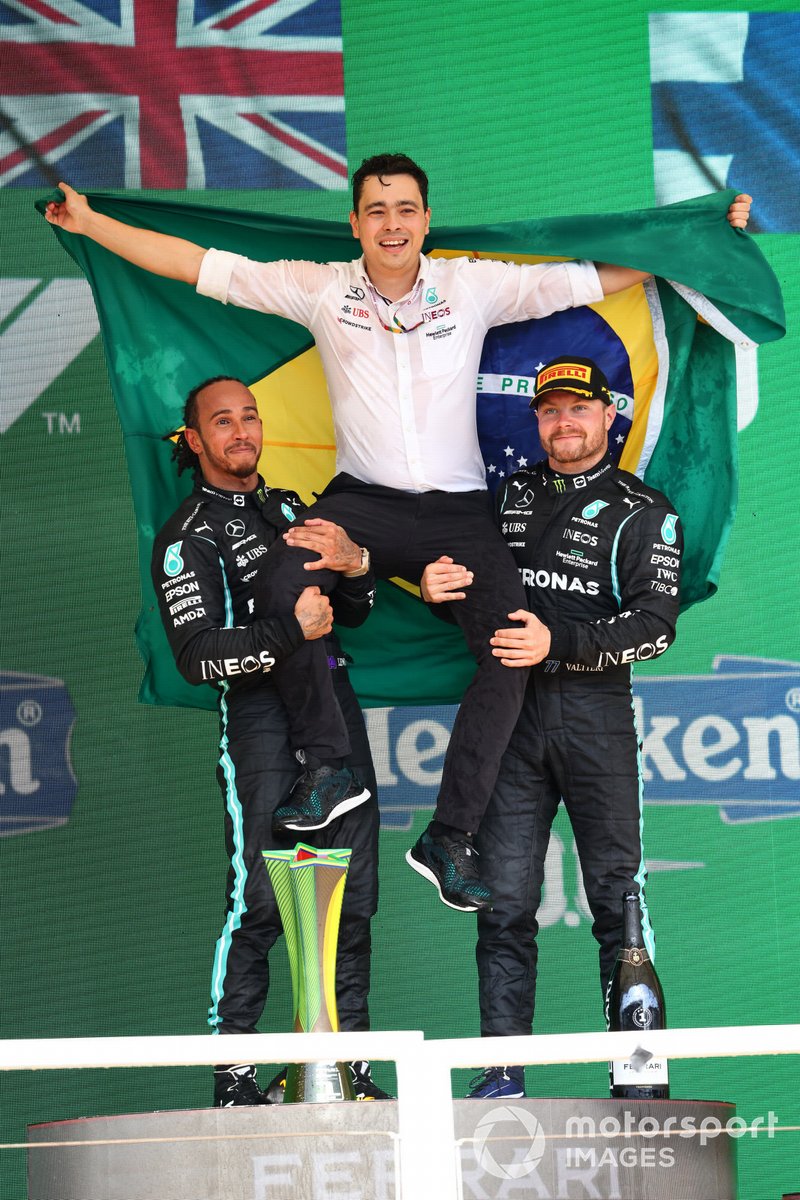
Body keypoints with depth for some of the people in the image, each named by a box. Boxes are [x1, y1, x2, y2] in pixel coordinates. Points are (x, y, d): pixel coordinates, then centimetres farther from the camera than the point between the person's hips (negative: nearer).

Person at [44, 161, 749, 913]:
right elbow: (196, 266, 4)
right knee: (286, 585, -32)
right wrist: (88, 223, 1)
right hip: (363, 500, -1)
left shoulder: (474, 287, 3)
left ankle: (450, 837, -12)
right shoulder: (321, 290, 3)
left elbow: (596, 279, 6)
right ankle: (327, 762, -13)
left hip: (457, 511, 1)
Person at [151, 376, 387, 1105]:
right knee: (259, 900, -13)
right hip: (259, 717, -6)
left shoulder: (291, 510, 21)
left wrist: (354, 566, -2)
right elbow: (198, 655, -11)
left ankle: (346, 1064, 8)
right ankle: (233, 1076, -10)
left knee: (351, 898, 4)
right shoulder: (188, 538, 0)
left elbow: (354, 612, 20)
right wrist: (292, 632, -20)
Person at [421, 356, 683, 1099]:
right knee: (505, 900, -1)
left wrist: (558, 642, -19)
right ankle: (503, 1068, 1)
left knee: (617, 896, -4)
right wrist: (436, 586, 1)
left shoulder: (643, 513, 4)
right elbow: (468, 587, 25)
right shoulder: (510, 496, 17)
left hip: (596, 710, -3)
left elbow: (654, 625, -7)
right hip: (510, 708, 3)